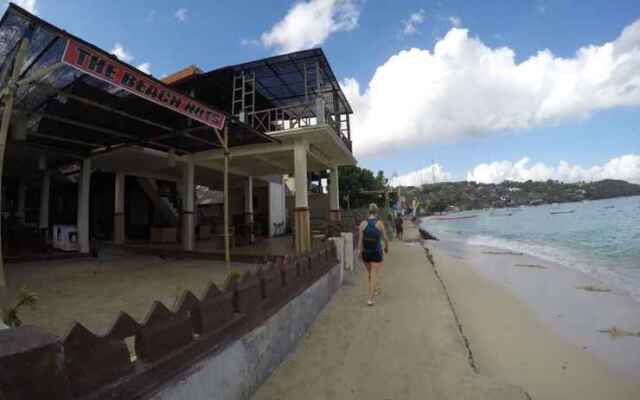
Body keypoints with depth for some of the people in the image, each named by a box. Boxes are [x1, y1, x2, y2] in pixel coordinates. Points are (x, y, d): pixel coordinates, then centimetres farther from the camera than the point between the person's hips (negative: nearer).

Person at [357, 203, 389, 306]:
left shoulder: (363, 223, -6)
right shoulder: (380, 223, -11)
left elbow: (360, 238, -11)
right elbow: (385, 238, -4)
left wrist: (359, 250, -10)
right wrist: (387, 247, 13)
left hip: (365, 252, 3)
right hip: (376, 253, -3)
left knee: (370, 273, 24)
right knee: (374, 276, 3)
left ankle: (375, 290, 44)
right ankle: (370, 299, -3)